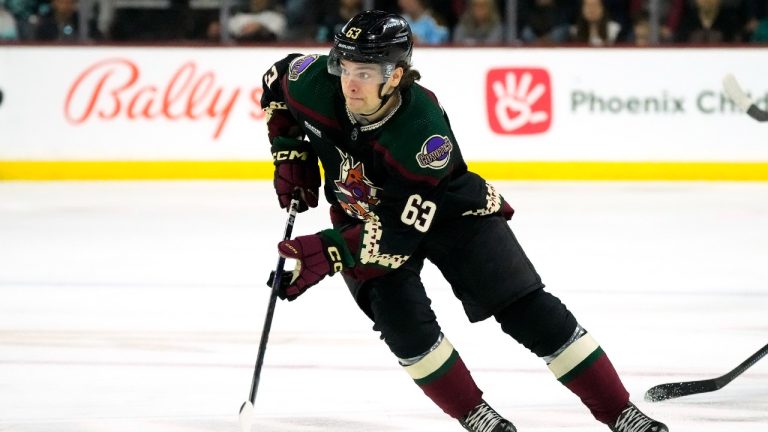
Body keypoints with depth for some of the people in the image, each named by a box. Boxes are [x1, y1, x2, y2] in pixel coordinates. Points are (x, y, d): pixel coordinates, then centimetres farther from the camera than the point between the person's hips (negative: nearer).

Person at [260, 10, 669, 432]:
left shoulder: (424, 133, -38)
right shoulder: (314, 84, -26)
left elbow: (399, 232, -34)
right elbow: (275, 84, 0)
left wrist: (327, 254, -41)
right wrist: (291, 155, -5)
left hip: (446, 211, -3)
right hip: (362, 214, 4)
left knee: (527, 310, -8)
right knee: (403, 321, -20)